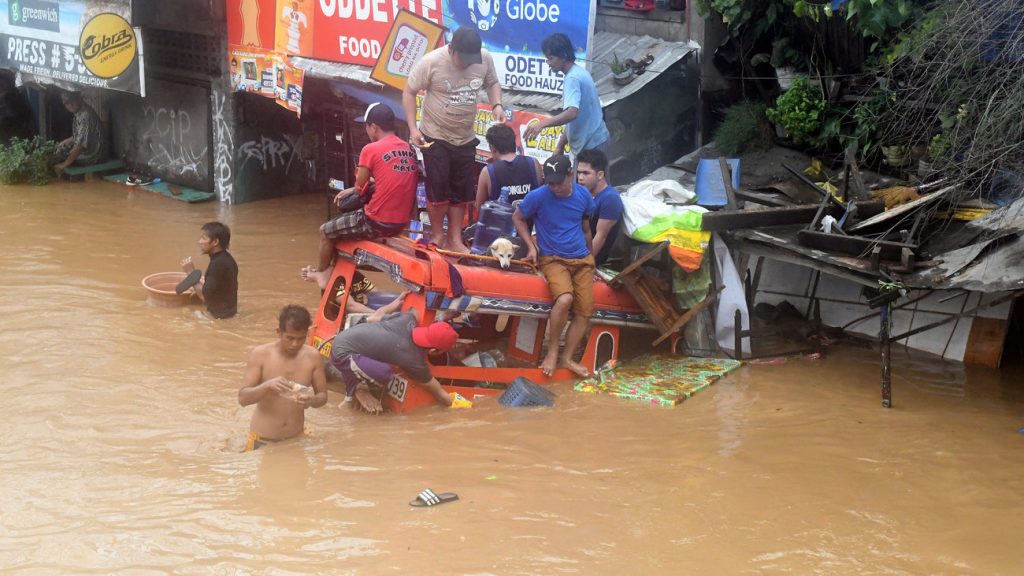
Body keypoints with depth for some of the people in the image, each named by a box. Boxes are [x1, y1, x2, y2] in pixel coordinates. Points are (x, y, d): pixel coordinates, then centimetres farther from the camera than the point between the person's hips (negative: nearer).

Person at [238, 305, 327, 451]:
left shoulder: (313, 356, -6)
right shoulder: (260, 354, -13)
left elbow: (323, 395, 3)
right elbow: (242, 398, -14)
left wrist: (312, 400, -21)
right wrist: (267, 386, -33)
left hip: (296, 439, 2)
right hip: (262, 440, -2)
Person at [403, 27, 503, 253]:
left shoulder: (485, 58, -10)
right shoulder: (431, 62, -20)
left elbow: (492, 83, 10)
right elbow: (409, 92, -10)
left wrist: (496, 105, -10)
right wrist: (413, 128, -15)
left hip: (465, 139, 4)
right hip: (435, 137, -4)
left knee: (461, 191, 10)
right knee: (438, 188, -3)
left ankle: (455, 240, 20)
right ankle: (437, 236, 15)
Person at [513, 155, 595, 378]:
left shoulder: (583, 195, 0)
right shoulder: (538, 196, -12)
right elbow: (517, 217, 5)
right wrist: (531, 246, -4)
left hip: (582, 259, 4)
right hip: (553, 259, -4)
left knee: (585, 311, -6)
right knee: (564, 299, -30)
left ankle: (568, 358, 7)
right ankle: (552, 351, -11)